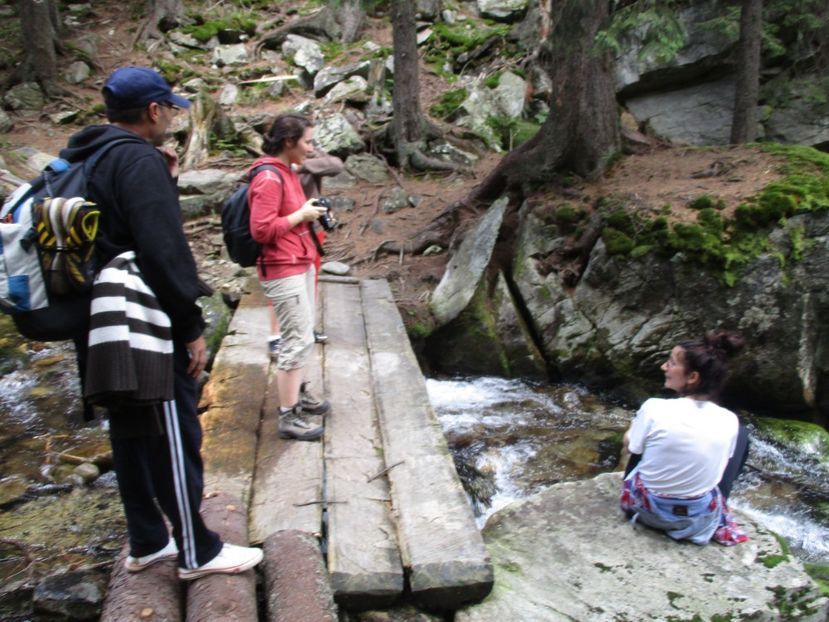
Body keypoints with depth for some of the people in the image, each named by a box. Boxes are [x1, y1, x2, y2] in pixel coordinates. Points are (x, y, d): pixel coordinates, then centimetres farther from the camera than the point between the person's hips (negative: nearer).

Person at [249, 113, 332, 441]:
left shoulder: (287, 173, 12)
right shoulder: (269, 179, -18)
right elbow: (262, 230, -23)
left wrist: (311, 213, 7)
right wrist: (302, 215, -17)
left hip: (301, 265, 10)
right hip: (283, 271, -10)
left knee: (303, 335, 18)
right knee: (299, 340, -7)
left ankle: (298, 393, 33)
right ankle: (288, 417, 1)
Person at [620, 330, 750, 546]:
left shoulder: (654, 408, -24)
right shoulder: (729, 421, -16)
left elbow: (629, 445, -5)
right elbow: (722, 465, 2)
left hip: (646, 508, 0)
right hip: (700, 519, 1)